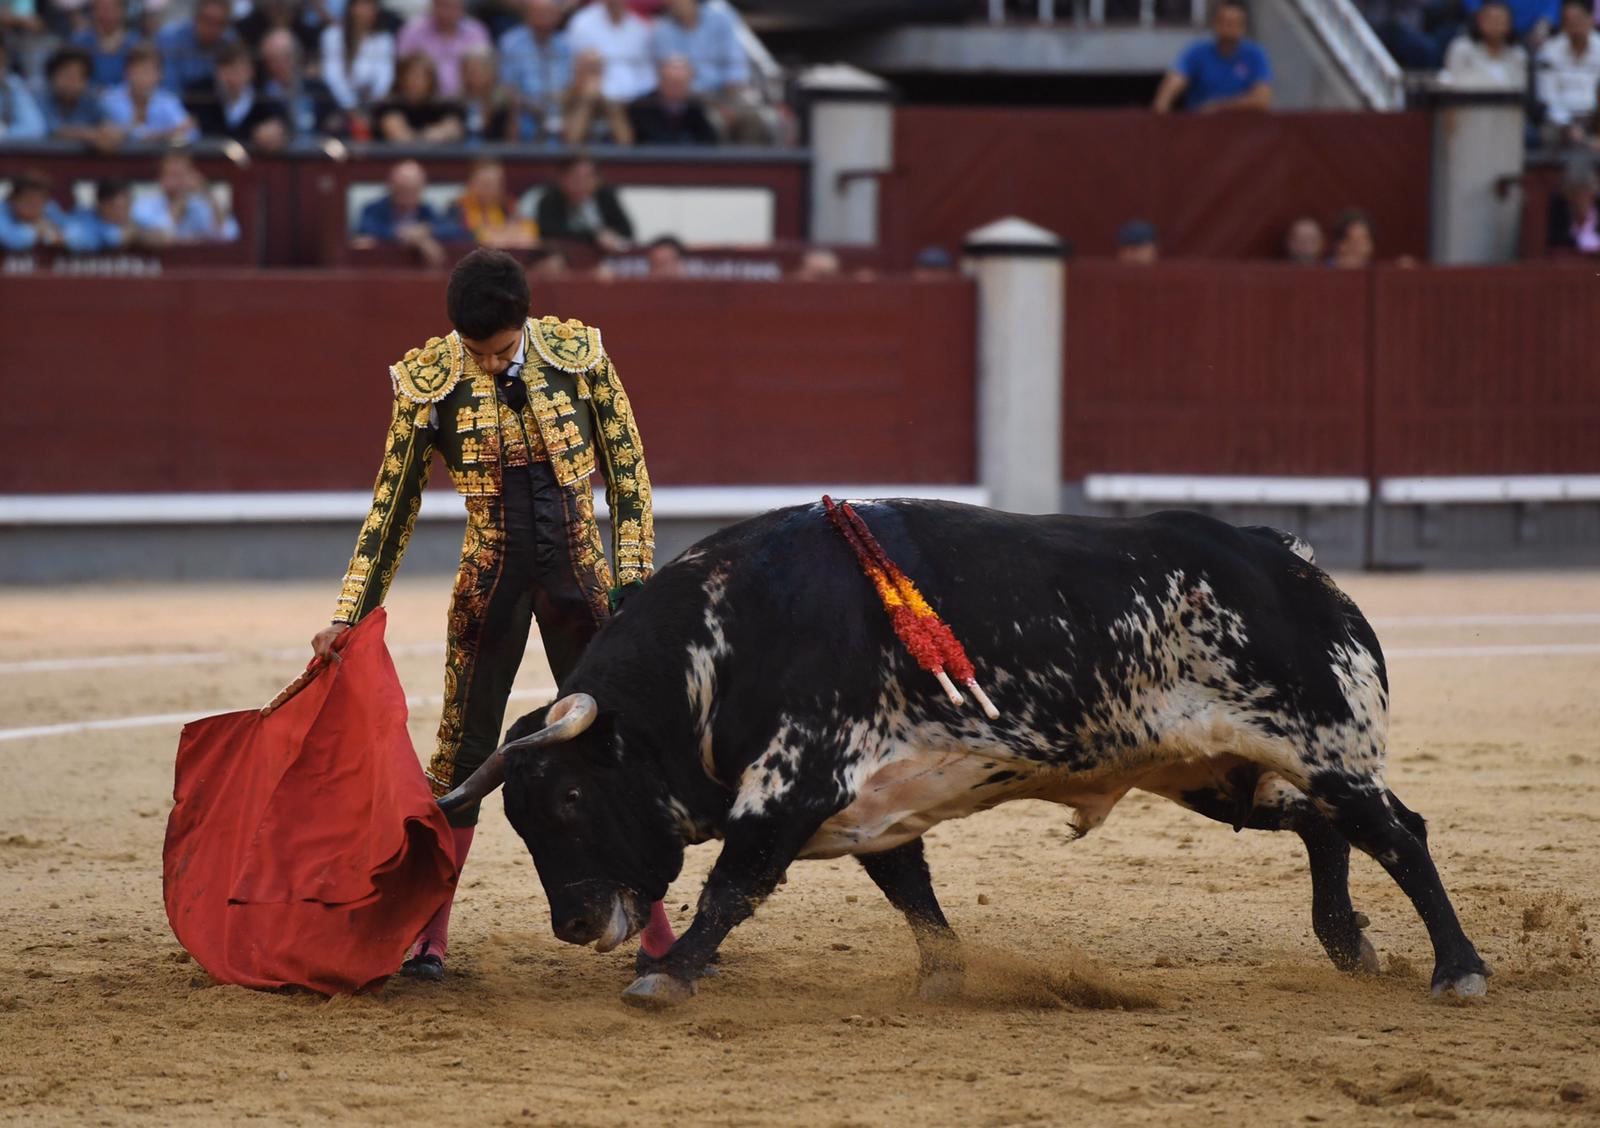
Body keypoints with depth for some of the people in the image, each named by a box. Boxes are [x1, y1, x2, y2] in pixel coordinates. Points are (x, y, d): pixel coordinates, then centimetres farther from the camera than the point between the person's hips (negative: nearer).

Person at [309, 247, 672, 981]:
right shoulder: (429, 381, -9)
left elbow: (627, 472, 0)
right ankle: (430, 936, 8)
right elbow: (393, 506, -1)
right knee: (464, 751, 1)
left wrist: (633, 578, -4)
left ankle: (655, 933, 13)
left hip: (579, 576, 1)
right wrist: (350, 614, -2)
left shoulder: (577, 354, -8)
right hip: (490, 582, -1)